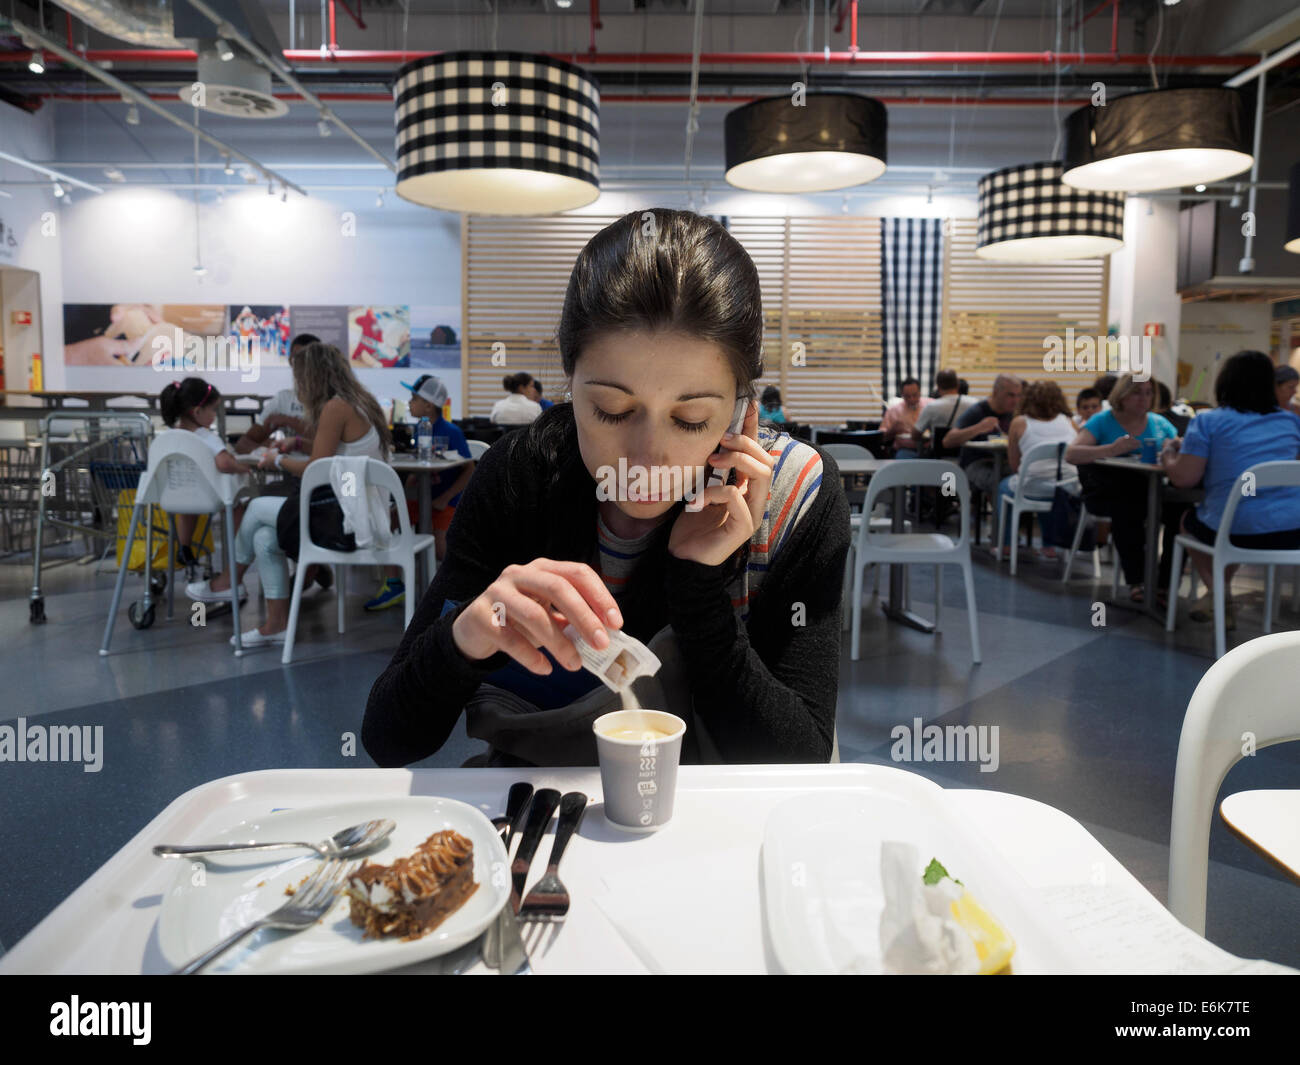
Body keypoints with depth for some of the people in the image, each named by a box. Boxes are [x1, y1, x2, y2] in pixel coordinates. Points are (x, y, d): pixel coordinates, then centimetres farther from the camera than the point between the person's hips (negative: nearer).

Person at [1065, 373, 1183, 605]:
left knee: (1180, 508, -28)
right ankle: (1135, 581, -27)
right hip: (1107, 492, -3)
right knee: (1127, 506, -37)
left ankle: (1165, 584, -19)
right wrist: (1111, 450, -25)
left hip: (1150, 492, 3)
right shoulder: (1102, 421, 4)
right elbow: (1070, 454, -10)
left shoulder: (1160, 424, 17)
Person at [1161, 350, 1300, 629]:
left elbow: (1184, 478, -8)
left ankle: (1216, 589, 10)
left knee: (1188, 519, 28)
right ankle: (1223, 589, 34)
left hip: (1238, 532, -5)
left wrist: (1168, 454, 13)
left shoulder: (1208, 421, -3)